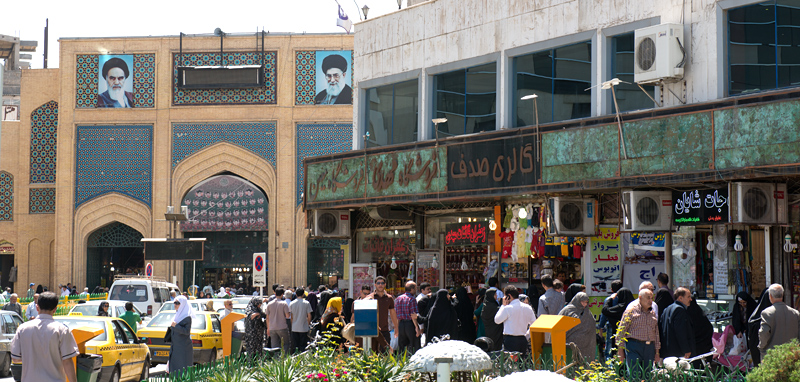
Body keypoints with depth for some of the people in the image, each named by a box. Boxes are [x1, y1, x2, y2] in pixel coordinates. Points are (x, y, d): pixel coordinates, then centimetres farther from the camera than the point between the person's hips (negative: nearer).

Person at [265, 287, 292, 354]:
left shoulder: (269, 304, 5)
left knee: (275, 346, 7)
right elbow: (288, 316, -12)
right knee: (286, 344, 8)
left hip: (272, 328, 4)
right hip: (282, 328, -4)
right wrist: (289, 313, 10)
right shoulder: (284, 303, -7)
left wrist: (268, 328, 17)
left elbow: (267, 318, 9)